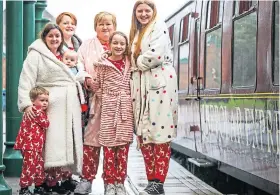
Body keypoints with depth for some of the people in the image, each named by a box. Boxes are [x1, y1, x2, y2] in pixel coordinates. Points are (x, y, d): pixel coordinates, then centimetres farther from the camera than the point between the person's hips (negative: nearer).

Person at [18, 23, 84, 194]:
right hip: (52, 106, -7)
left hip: (70, 106, 7)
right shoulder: (36, 55, -1)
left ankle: (65, 176, 14)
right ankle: (51, 181, -6)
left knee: (68, 143, 7)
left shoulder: (64, 56, 22)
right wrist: (26, 103, -22)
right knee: (53, 144, -12)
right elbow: (26, 81, -9)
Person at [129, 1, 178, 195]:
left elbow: (156, 55, -14)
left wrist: (138, 63, 0)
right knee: (144, 134, 3)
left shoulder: (159, 26, -1)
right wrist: (137, 65, 5)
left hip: (159, 84, -8)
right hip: (141, 86, 8)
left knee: (159, 133, -9)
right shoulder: (137, 32, 22)